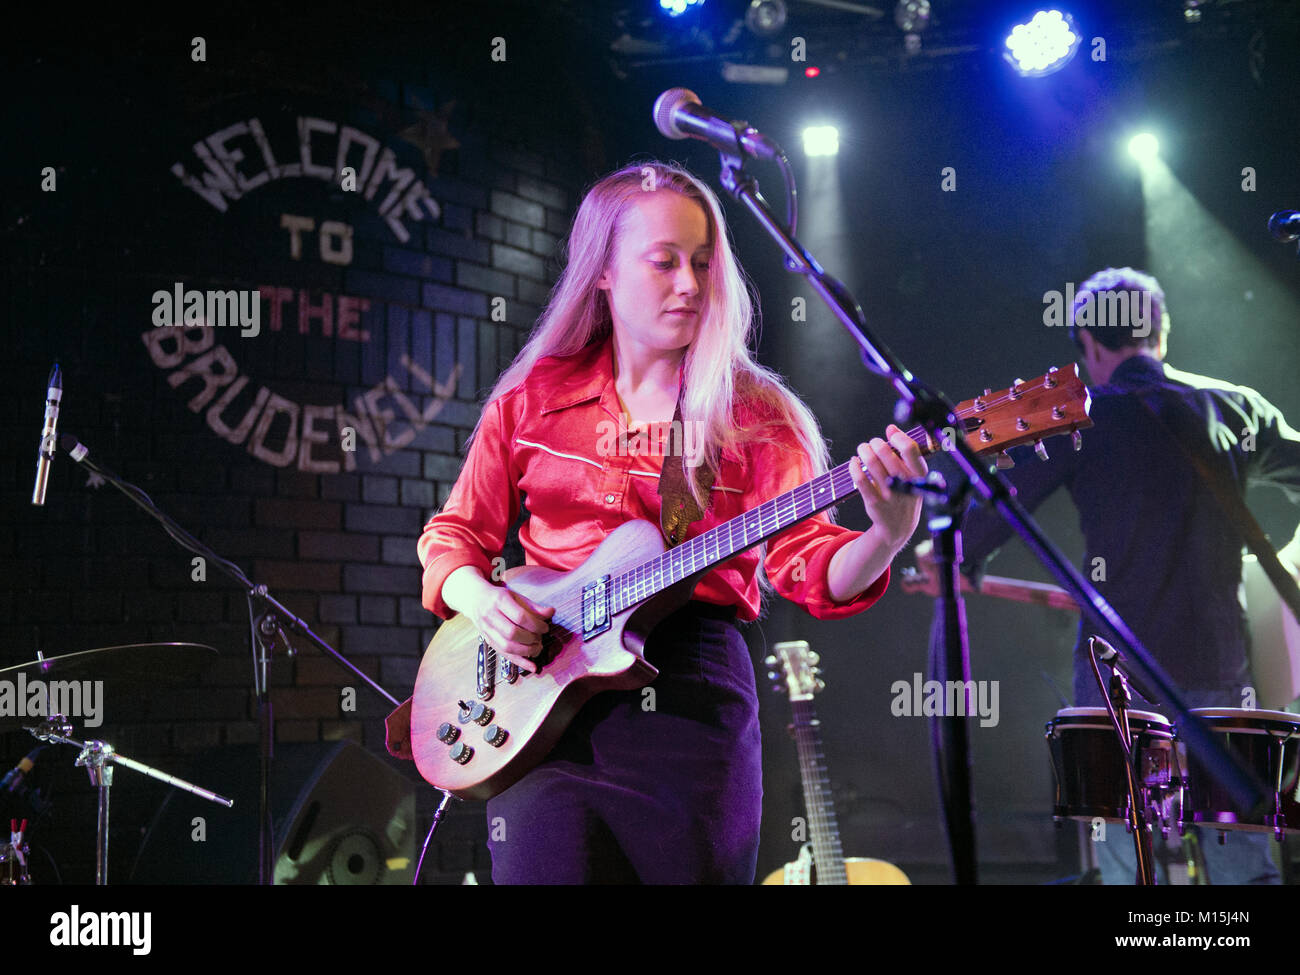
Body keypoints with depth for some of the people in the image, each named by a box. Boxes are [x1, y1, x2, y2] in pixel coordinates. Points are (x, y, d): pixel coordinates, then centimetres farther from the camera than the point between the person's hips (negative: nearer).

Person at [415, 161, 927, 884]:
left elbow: (808, 562, -5)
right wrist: (479, 599, -5)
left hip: (692, 696, -1)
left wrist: (886, 538, -26)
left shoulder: (751, 414, 6)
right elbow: (456, 534, 16)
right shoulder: (532, 399, 11)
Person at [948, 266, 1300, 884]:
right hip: (1219, 665, 3)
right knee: (1243, 866, 9)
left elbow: (991, 513, -1)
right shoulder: (1237, 408, 8)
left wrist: (955, 569, 18)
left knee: (1129, 867, 2)